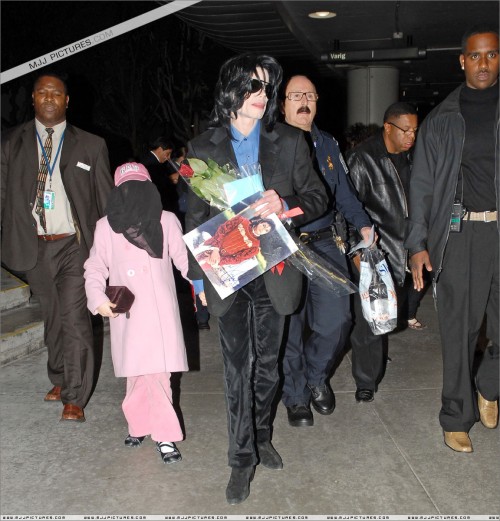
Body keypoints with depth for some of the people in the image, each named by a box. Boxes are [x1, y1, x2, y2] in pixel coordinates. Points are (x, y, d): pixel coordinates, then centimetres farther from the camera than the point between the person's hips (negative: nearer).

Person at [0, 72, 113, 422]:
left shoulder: (91, 146, 3)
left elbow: (107, 200, 4)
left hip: (76, 245, -2)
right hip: (35, 247, 3)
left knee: (75, 318, -8)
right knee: (53, 318, 16)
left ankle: (75, 398, 0)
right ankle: (60, 379, 35)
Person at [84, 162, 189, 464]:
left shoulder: (167, 221, 2)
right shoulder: (106, 226, 4)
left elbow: (183, 259, 6)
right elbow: (95, 269, 9)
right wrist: (98, 299, -5)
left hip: (161, 310, -1)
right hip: (127, 312, 1)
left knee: (156, 370, -4)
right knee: (138, 371, 4)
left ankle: (141, 424, 12)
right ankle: (165, 434, 17)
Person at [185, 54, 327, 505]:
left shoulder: (290, 142, 5)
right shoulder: (203, 148, 3)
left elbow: (318, 197, 5)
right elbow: (196, 217, 6)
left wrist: (285, 205, -17)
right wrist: (198, 275, 2)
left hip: (274, 271, 1)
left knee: (268, 364, 13)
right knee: (238, 367, 0)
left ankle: (261, 436, 35)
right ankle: (242, 458, 13)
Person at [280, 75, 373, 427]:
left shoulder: (328, 144, 15)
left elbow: (345, 192, 18)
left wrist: (363, 224, 5)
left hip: (325, 243, 4)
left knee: (337, 319, -1)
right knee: (290, 326, 2)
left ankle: (316, 376, 28)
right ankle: (296, 396, 22)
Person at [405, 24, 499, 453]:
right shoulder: (441, 120, 9)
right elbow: (422, 185, 8)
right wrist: (418, 243, 1)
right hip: (459, 233, 0)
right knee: (459, 330, 4)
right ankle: (458, 418, 19)